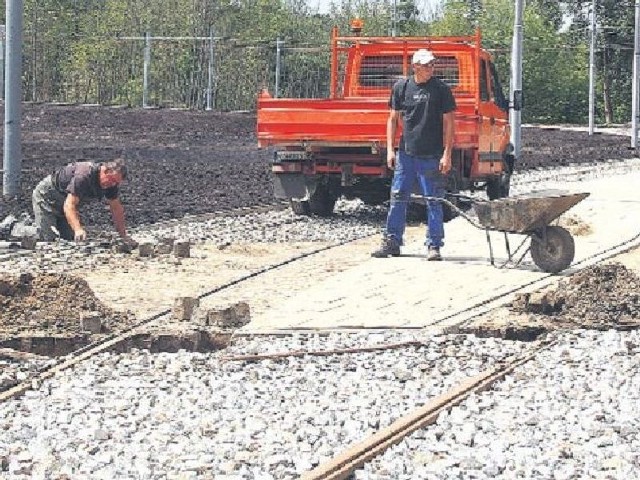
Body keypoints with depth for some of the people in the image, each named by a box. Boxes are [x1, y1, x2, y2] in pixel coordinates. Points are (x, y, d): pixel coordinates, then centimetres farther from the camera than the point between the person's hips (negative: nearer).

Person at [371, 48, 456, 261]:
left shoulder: (441, 89, -1)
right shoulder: (401, 87, 6)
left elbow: (448, 123, -1)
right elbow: (393, 119, 12)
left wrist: (447, 154, -7)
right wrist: (390, 149, 4)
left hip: (432, 156, -2)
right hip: (405, 153, 2)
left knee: (433, 202, 1)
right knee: (398, 199, 4)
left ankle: (434, 246, 7)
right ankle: (391, 242, 11)